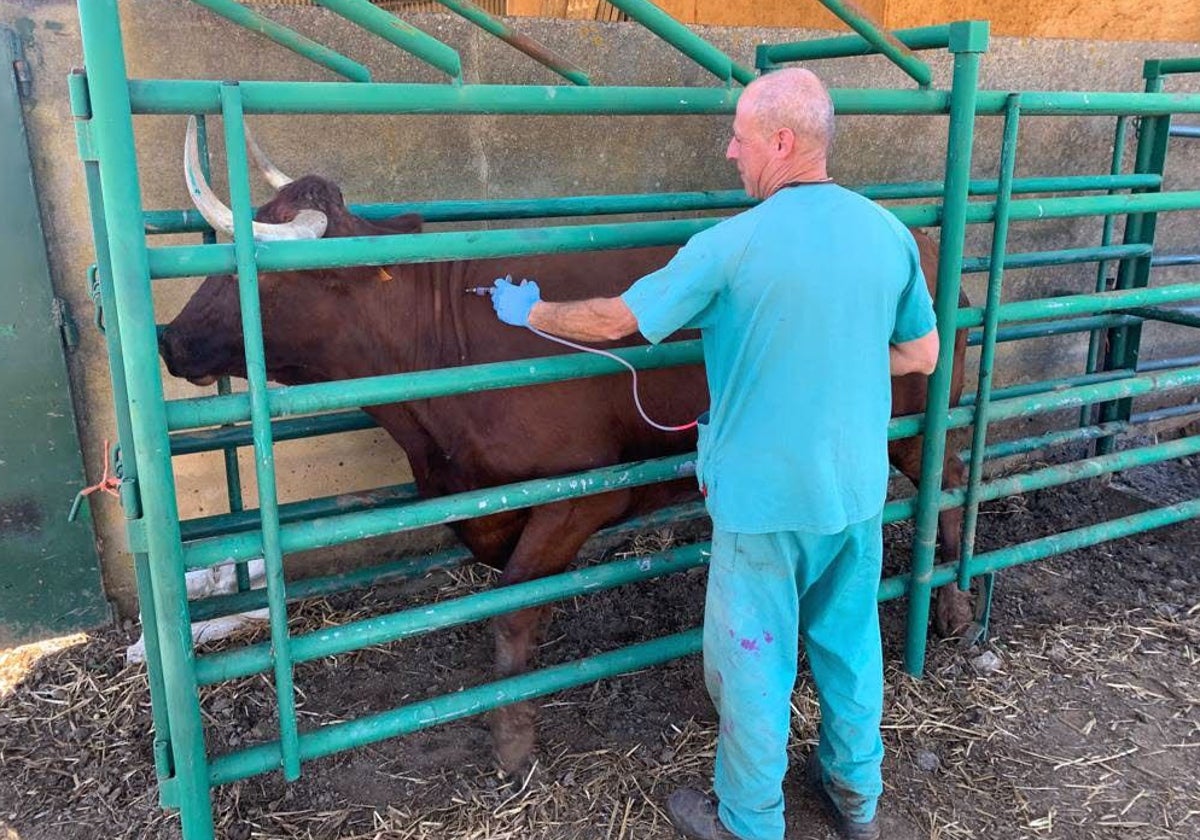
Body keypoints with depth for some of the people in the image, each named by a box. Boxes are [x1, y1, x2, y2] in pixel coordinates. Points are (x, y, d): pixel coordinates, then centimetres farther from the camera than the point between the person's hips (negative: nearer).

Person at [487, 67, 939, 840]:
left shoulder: (732, 246, -18)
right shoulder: (890, 233, -3)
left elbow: (615, 321, -10)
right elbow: (922, 354, 8)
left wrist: (531, 312, 7)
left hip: (765, 496, -5)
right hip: (858, 489, 6)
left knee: (753, 661, 11)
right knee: (851, 640, 22)